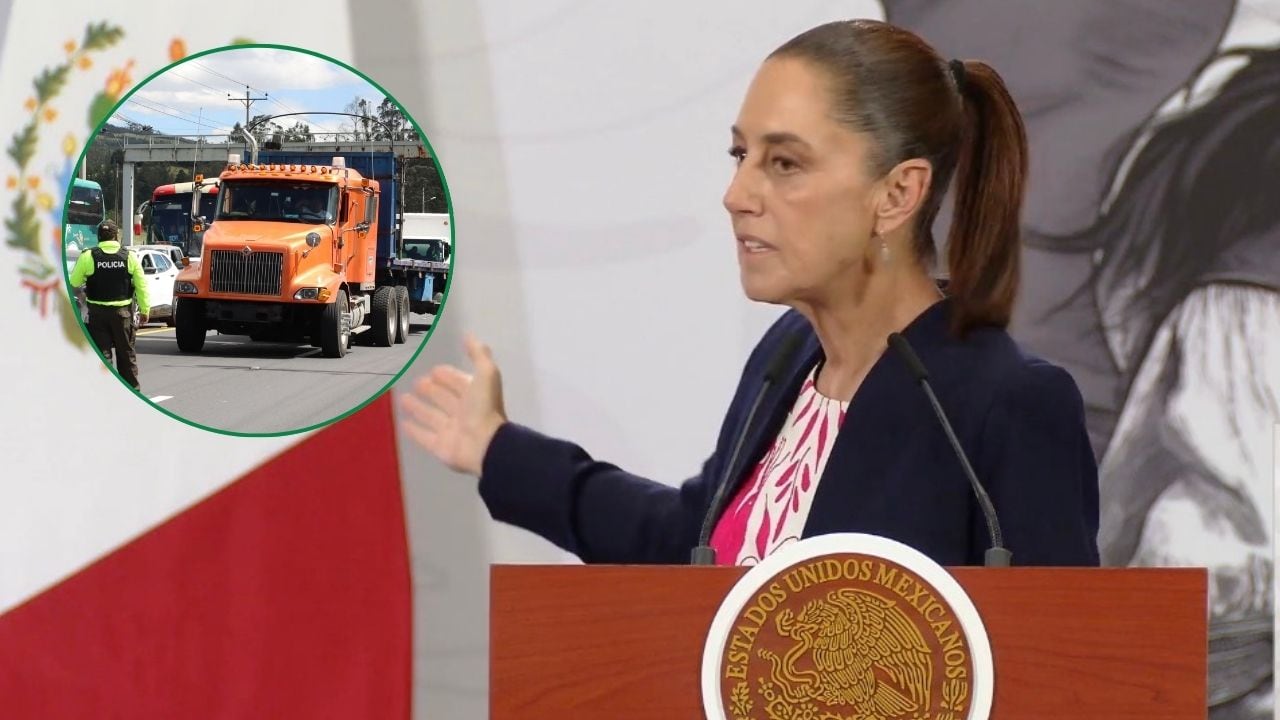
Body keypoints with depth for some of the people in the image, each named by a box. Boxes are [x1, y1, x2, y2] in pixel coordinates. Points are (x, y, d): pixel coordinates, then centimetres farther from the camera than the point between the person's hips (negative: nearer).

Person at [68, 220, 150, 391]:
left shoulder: (88, 257, -7)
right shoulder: (129, 257, -2)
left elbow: (73, 282, 2)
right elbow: (141, 286, 1)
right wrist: (145, 310, 9)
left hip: (97, 312, -1)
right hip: (123, 311, 1)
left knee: (102, 352, 3)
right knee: (126, 352, 13)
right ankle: (133, 388, 19)